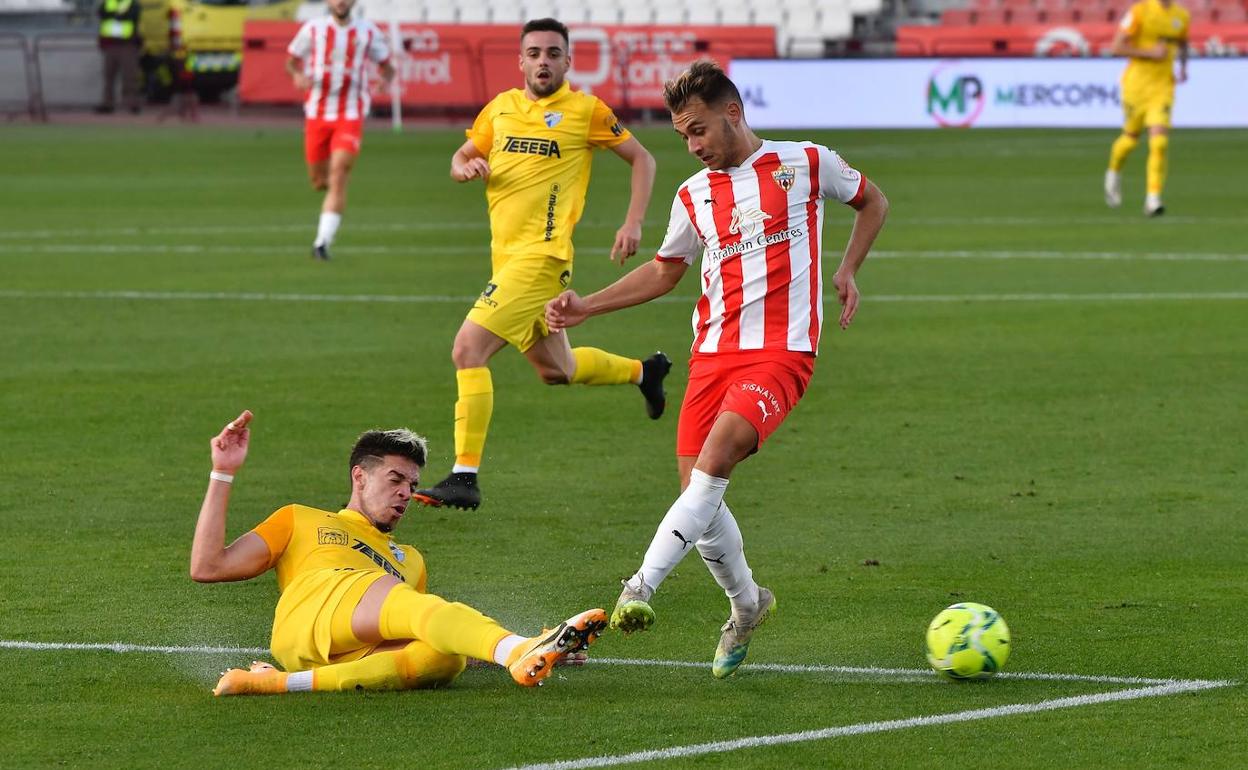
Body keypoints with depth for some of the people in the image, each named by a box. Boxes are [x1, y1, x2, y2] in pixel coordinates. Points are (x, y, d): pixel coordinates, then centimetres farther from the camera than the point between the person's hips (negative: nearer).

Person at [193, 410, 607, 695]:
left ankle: (281, 682, -43)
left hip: (360, 658, 4)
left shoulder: (410, 561, 43)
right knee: (420, 608, -34)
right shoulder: (299, 521, 33)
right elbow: (207, 567, 23)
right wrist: (222, 475, 20)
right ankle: (521, 653, -65)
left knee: (446, 657, -35)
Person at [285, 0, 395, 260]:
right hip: (317, 115, 2)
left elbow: (386, 65, 11)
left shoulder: (368, 32, 3)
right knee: (319, 181, 8)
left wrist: (387, 78, -13)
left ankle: (323, 242, -16)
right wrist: (298, 75, -12)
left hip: (351, 116, -2)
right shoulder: (312, 29, 3)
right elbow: (292, 61, 11)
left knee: (338, 177, -16)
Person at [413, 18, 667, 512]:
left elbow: (642, 159, 4)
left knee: (468, 348, -19)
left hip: (541, 254, -8)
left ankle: (464, 477, -17)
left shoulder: (585, 111, -4)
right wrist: (467, 167, -5)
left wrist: (633, 223, -6)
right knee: (554, 370, 21)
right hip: (506, 254, 8)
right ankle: (644, 371, 47)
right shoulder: (501, 107, 11)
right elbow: (460, 159, 19)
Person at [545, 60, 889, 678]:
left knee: (716, 455, -27)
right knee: (697, 486, -4)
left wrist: (846, 270, 7)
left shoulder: (806, 163, 3)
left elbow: (872, 201, 20)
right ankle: (746, 605, 20)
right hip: (712, 350, 5)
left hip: (780, 351, -5)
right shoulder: (694, 195, 13)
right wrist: (585, 307, 17)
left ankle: (641, 587, -32)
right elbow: (664, 271, 27)